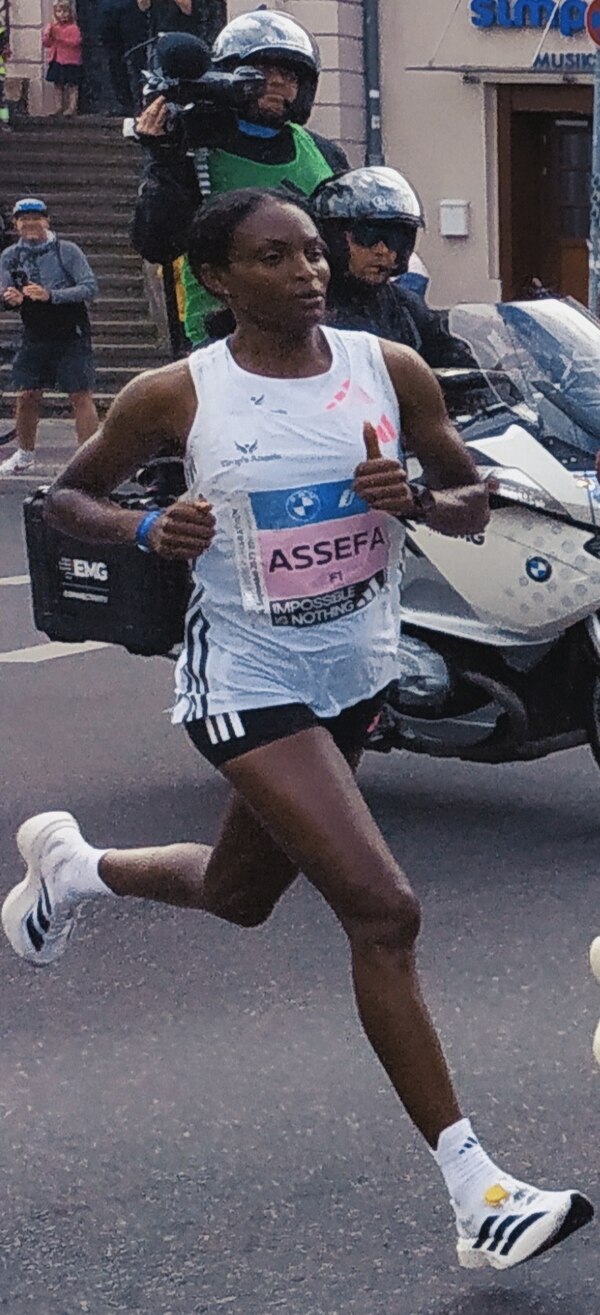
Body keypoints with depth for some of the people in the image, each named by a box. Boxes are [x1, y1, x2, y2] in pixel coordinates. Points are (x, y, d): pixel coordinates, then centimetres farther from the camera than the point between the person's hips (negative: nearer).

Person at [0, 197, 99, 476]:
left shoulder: (67, 251, -8)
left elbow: (90, 288, -14)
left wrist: (50, 295, -26)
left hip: (72, 336, -4)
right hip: (34, 336, 4)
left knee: (80, 396, -8)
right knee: (26, 396, 6)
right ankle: (25, 455, 24)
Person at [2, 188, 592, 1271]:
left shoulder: (391, 370, -4)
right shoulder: (174, 397, -11)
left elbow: (475, 503, 5)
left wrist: (415, 497, -18)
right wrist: (149, 530, -19)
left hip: (356, 673, 6)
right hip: (247, 684, -6)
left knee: (241, 896, 24)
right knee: (383, 913, -17)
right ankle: (475, 1192, -12)